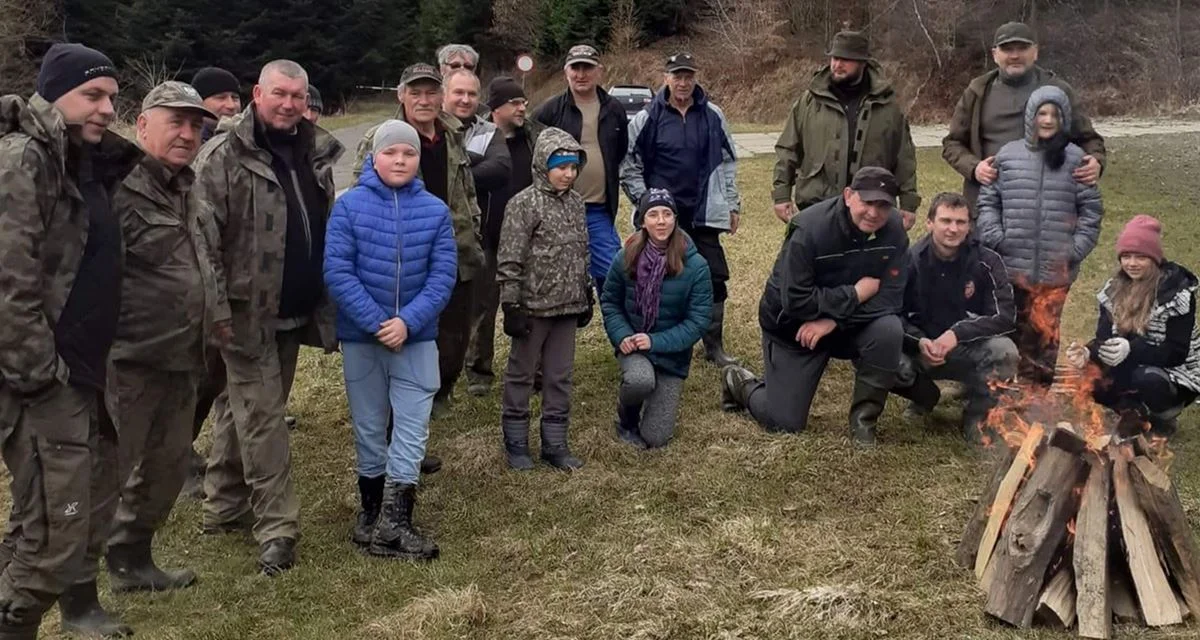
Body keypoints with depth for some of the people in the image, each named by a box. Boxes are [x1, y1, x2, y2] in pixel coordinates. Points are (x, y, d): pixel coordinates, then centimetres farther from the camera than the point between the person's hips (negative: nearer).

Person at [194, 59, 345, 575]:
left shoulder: (315, 152, 10)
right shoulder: (224, 155, -11)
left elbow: (328, 229, 19)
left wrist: (327, 301, 17)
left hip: (295, 310, 7)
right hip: (247, 311, -7)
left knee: (243, 409, 17)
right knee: (261, 416, -5)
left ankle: (224, 508, 29)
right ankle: (276, 527, -1)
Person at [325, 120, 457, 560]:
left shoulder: (436, 211, -3)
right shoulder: (350, 205, -8)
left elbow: (443, 275, -6)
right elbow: (337, 272, -12)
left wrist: (407, 322, -18)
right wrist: (377, 323, -18)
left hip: (417, 337, 1)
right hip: (361, 336, -1)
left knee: (412, 425, -4)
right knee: (368, 426, 11)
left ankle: (394, 521, 0)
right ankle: (371, 511, 26)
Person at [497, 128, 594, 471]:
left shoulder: (576, 203, 7)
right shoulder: (524, 204, -12)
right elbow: (509, 262, -13)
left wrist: (586, 297, 16)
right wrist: (512, 306, -16)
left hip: (567, 306, 6)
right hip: (533, 306, -6)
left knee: (560, 376, 11)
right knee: (521, 373, 8)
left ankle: (555, 443, 21)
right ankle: (516, 442, 20)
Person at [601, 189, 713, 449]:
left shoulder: (695, 265, -15)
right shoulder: (626, 258, -8)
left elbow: (698, 320, -13)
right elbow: (609, 302, 5)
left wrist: (656, 341, -21)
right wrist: (622, 335, -13)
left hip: (672, 353, 0)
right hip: (634, 347, 0)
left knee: (655, 438, -1)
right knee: (640, 381, -38)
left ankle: (663, 403, 35)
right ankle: (626, 418, -1)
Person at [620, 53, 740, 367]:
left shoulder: (713, 116, 3)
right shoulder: (647, 119, -3)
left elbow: (728, 162, 10)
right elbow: (629, 167, 1)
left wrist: (732, 205, 8)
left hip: (704, 215, 2)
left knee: (715, 278, 2)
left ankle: (714, 346, 14)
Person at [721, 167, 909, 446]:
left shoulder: (894, 230, -15)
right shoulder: (811, 228, -27)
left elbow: (890, 297, -17)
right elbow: (795, 301, -29)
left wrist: (832, 321, -27)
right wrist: (855, 294, -26)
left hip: (852, 322, 4)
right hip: (792, 326, -3)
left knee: (890, 330, -30)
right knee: (785, 423, -3)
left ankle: (863, 418, -9)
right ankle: (740, 382, 29)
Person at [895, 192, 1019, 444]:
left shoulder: (986, 262, -10)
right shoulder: (910, 260, -10)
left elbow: (1006, 316, -14)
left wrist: (957, 334, -26)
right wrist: (919, 342, -26)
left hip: (969, 351, 0)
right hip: (920, 350, 1)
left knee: (1005, 351, -32)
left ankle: (977, 413, 0)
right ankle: (925, 395, 9)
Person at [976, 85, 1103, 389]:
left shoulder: (1075, 159, 2)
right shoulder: (1008, 155, 4)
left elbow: (1090, 209, 4)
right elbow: (988, 200, 7)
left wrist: (1078, 249, -3)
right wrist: (994, 238, -4)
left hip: (1055, 269, -1)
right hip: (1011, 265, 1)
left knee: (1046, 332, 0)